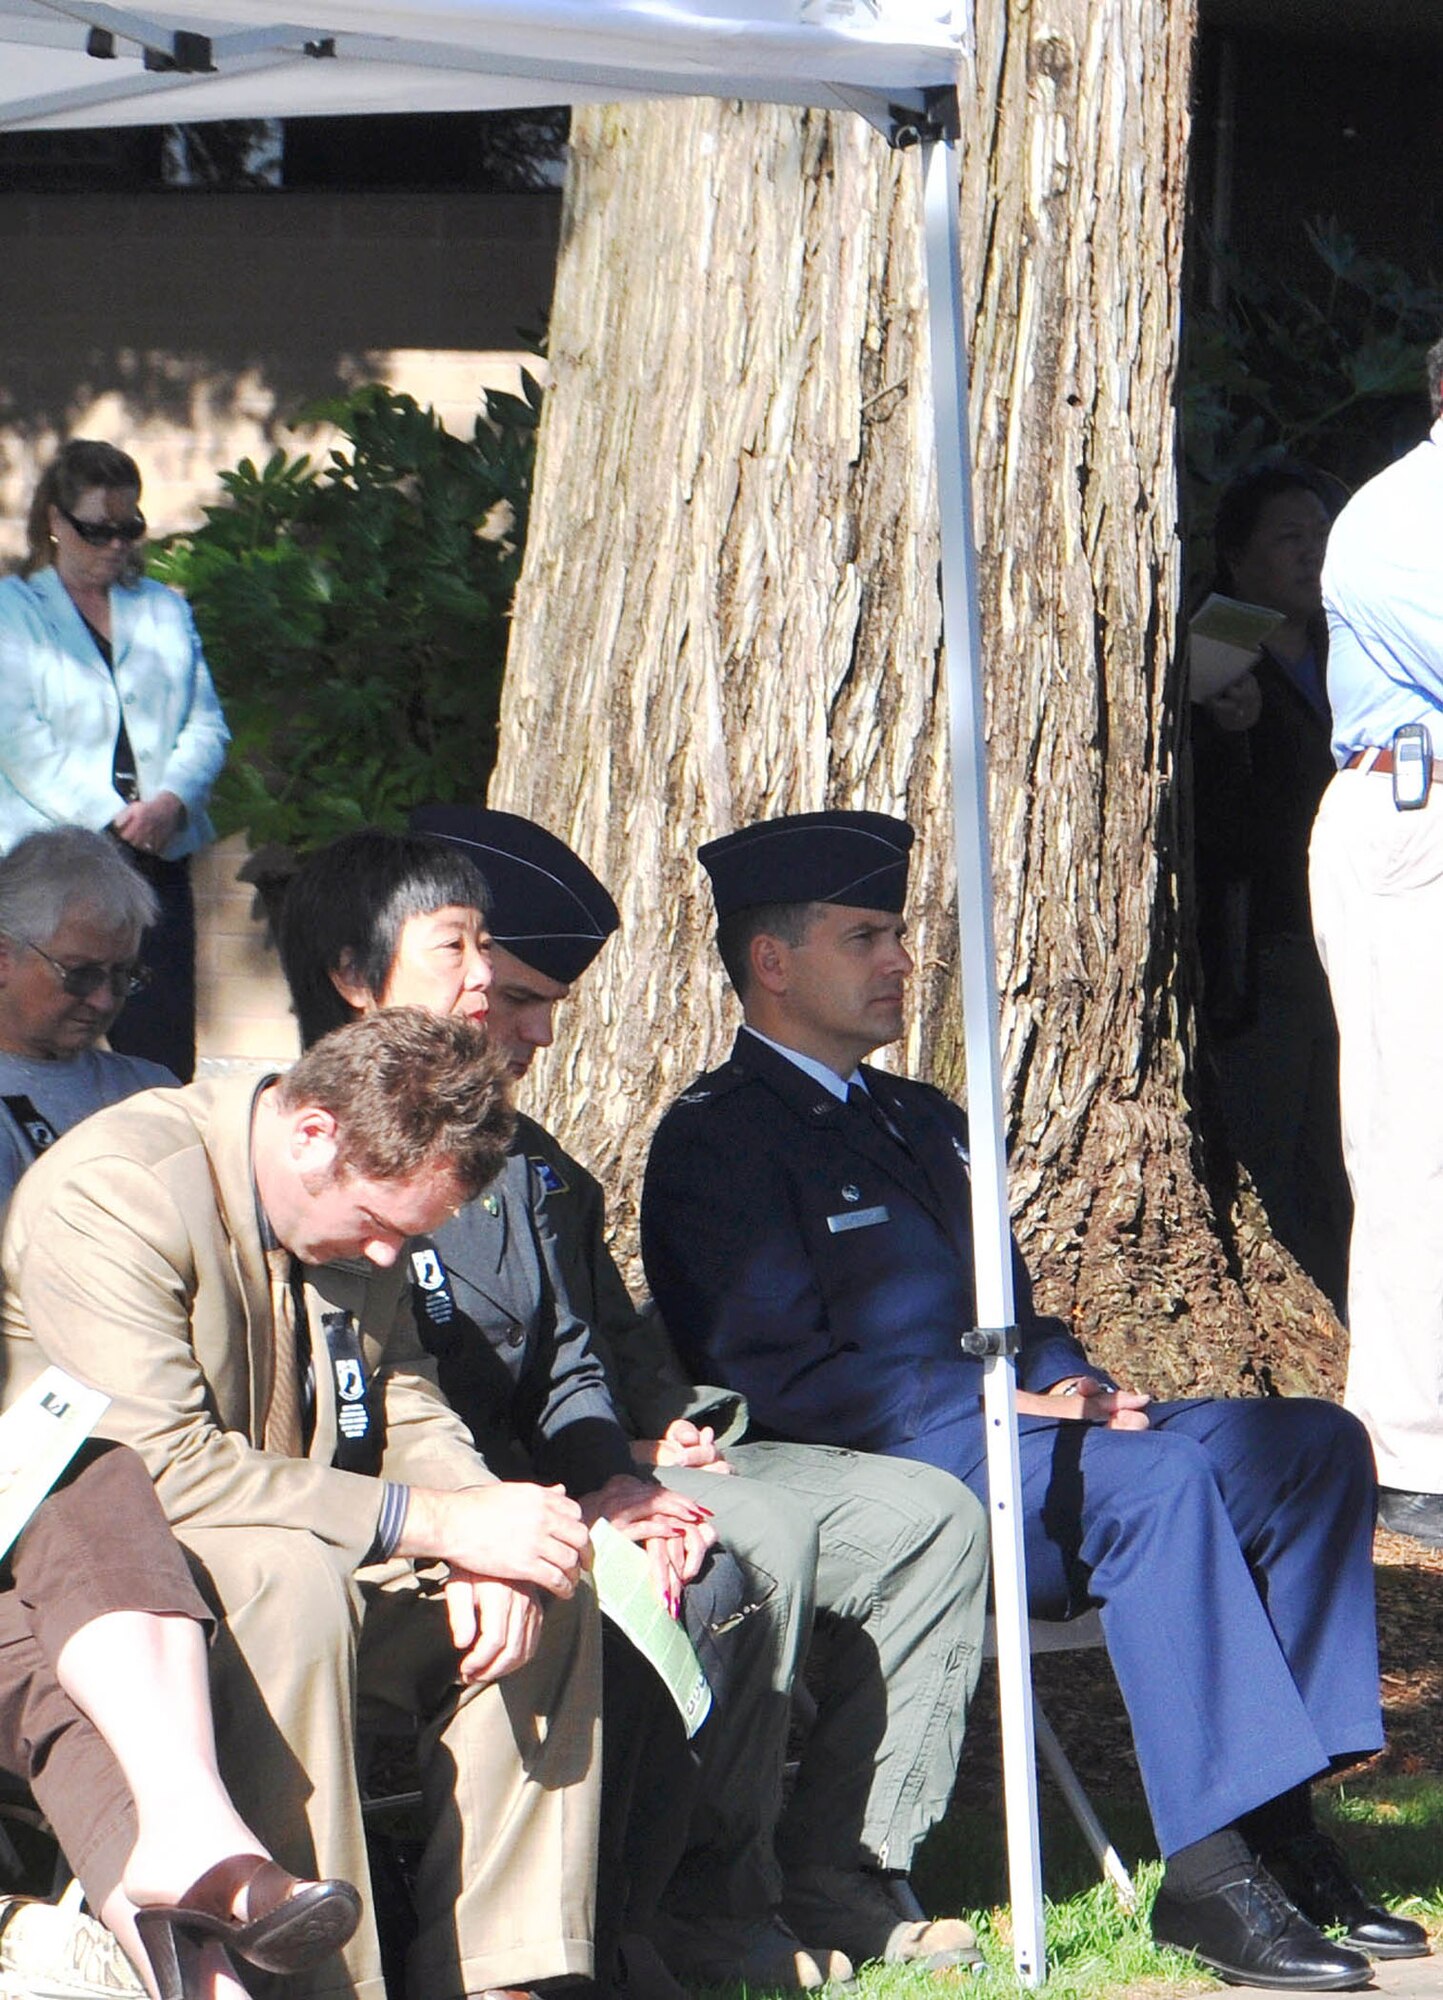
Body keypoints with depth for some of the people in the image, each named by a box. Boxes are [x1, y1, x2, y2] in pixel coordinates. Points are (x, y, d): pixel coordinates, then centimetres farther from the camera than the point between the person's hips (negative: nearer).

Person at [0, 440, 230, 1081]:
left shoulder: (164, 609, 19)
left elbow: (206, 725, 12)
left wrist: (171, 800, -8)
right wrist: (110, 816, -14)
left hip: (158, 854, 4)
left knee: (163, 1045, -4)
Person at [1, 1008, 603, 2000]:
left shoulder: (365, 1189, 3)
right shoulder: (113, 1188, -23)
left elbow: (405, 1407, 9)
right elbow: (162, 1470, -30)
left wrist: (484, 1540, -15)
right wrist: (439, 1524, -31)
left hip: (306, 1567, 8)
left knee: (544, 1594, -10)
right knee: (294, 1580, -36)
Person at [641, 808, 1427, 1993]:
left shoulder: (923, 1120, 25)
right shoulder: (717, 1141, -4)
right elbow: (786, 1379, -13)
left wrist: (1074, 1384, 2)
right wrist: (1009, 1406, -17)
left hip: (1012, 1436, 9)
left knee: (1314, 1445, -10)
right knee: (1158, 1481, -33)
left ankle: (1283, 1828, -16)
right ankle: (1210, 1872, -35)